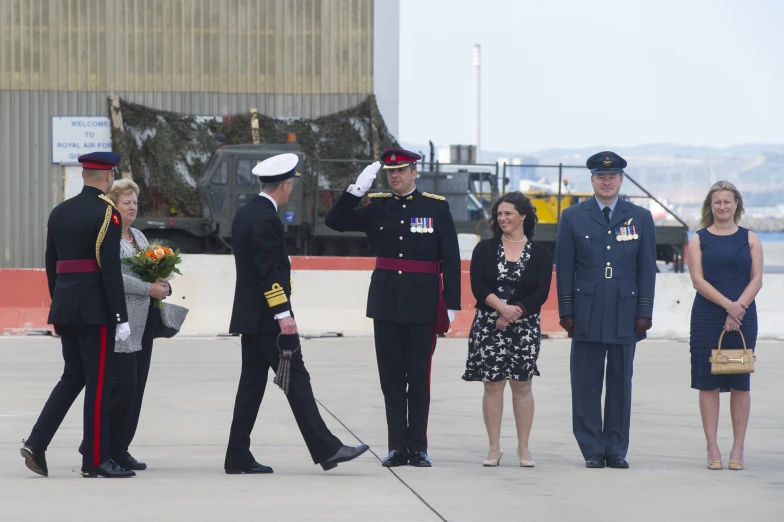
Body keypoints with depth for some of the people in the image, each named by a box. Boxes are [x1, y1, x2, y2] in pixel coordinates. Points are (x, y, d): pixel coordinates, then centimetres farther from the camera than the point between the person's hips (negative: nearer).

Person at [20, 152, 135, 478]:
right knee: (98, 381, -1)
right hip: (95, 308, -7)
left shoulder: (59, 213, 12)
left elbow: (51, 265, 15)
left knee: (73, 375, 16)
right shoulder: (107, 213, -10)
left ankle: (37, 443, 3)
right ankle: (95, 460, 2)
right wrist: (121, 317, -14)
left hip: (64, 306, 7)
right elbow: (110, 269, -16)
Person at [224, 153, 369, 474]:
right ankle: (326, 449, -7)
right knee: (296, 380, -8)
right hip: (268, 317, -9)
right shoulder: (267, 218, -16)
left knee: (252, 382, 9)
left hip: (249, 315, 9)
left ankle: (238, 457, 7)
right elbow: (268, 269, -22)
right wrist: (283, 314, -22)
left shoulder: (244, 215, 14)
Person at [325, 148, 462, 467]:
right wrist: (358, 189, -10)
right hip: (386, 303, 3)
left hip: (422, 306, -2)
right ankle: (397, 447, 10)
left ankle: (418, 448, 7)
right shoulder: (377, 207, 7)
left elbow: (451, 258, 0)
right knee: (391, 378, 5)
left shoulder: (437, 207, 0)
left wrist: (451, 304, -4)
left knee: (419, 378, 2)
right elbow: (335, 221, 0)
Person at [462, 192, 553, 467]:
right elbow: (478, 287, -5)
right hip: (488, 327, 1)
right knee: (493, 385, 1)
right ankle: (494, 448, 7)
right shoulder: (485, 249, 5)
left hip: (525, 327, 0)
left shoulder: (539, 253, 4)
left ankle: (524, 448, 8)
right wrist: (502, 307, -19)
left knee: (522, 385, 1)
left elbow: (541, 293, -4)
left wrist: (515, 312, -15)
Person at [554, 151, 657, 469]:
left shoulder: (640, 218, 8)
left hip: (625, 316, 1)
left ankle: (617, 449, 11)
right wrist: (566, 311, -1)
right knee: (586, 384, -1)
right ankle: (592, 450, 5)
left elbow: (647, 269, 7)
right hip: (587, 313, -1)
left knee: (621, 383, 5)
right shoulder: (573, 218, 7)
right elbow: (564, 269, 5)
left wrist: (645, 312, 0)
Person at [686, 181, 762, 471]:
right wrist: (727, 305, -16)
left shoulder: (750, 239, 8)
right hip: (707, 317, -1)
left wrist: (738, 307, -14)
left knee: (740, 384, 2)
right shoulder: (698, 240, 6)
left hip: (743, 318, 1)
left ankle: (738, 450, 5)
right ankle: (712, 450, 2)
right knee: (708, 384, -1)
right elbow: (698, 279, -4)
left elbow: (756, 279, 1)